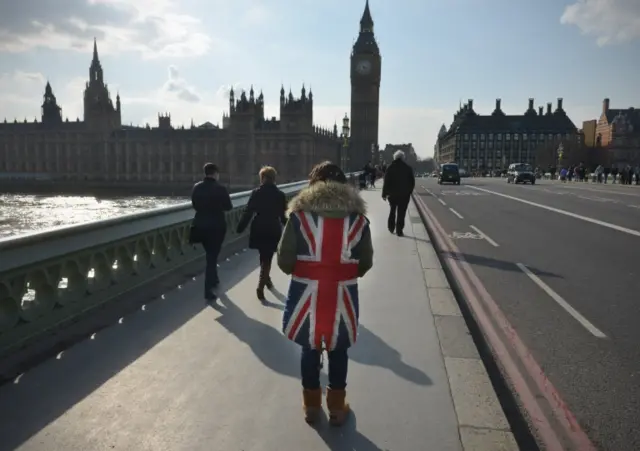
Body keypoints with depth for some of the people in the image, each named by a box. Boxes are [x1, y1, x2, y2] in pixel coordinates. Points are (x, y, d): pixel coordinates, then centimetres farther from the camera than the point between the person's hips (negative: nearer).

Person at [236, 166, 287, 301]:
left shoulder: (256, 193, -4)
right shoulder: (280, 195, -3)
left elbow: (248, 212, -7)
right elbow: (283, 215, 3)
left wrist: (240, 227, -1)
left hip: (259, 229, 1)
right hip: (273, 230, -1)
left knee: (264, 256, 21)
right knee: (267, 258, 2)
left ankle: (266, 279, 38)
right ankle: (261, 286, -9)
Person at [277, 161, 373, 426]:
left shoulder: (300, 213, -8)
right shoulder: (357, 217, -2)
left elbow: (284, 260, -9)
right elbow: (365, 263, 2)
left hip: (307, 294, 0)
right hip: (342, 295, 1)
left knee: (310, 349, 17)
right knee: (338, 351, 17)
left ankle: (311, 406, 32)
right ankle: (337, 408, 30)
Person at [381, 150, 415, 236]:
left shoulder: (390, 168, -3)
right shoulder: (408, 168, -3)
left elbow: (386, 182, -5)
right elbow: (412, 182, 0)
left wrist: (384, 194, 0)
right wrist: (409, 192, 11)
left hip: (392, 194, 2)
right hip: (404, 194, -1)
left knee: (392, 210, 21)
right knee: (401, 213, 1)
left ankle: (391, 228, 25)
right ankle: (399, 231, -1)